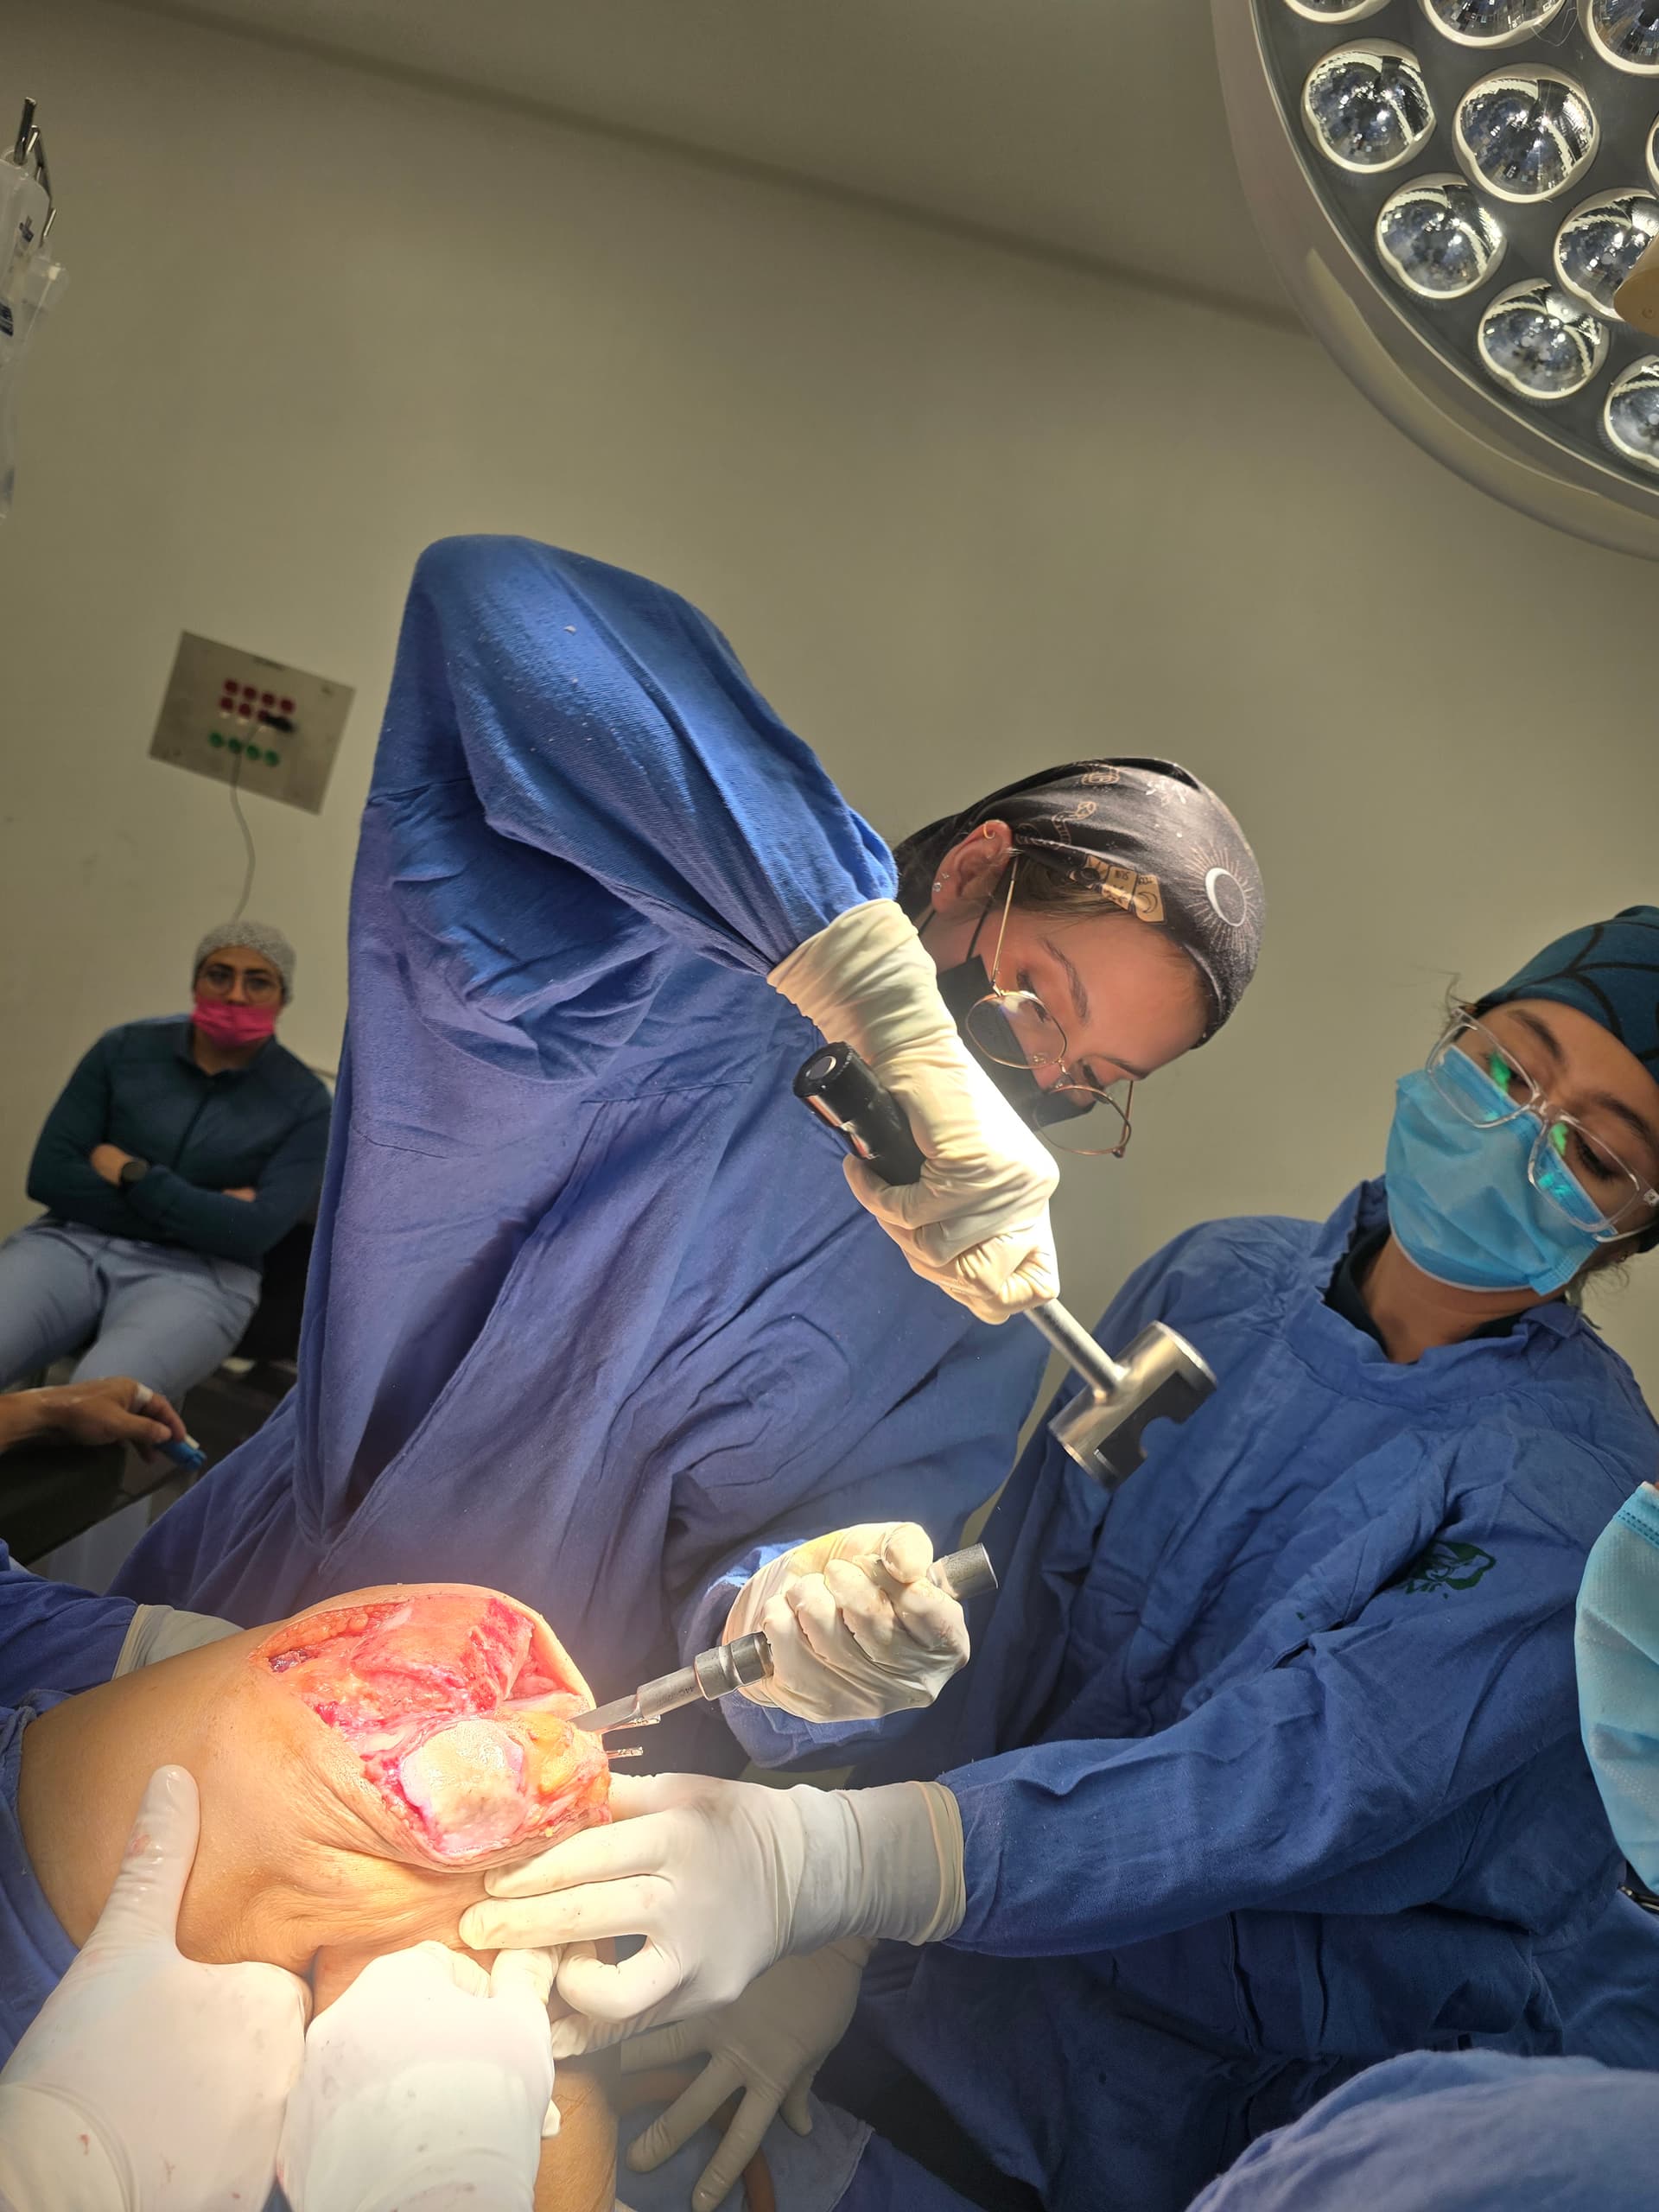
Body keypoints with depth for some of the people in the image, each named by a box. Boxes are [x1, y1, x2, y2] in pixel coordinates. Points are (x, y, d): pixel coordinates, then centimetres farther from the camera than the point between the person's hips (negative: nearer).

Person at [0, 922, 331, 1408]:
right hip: (74, 1242, 2)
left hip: (196, 1273, -2)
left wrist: (131, 1173, -8)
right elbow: (48, 1175, -2)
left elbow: (253, 1233, -10)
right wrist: (200, 1212, -9)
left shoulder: (303, 1101, 0)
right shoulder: (124, 1049, 6)